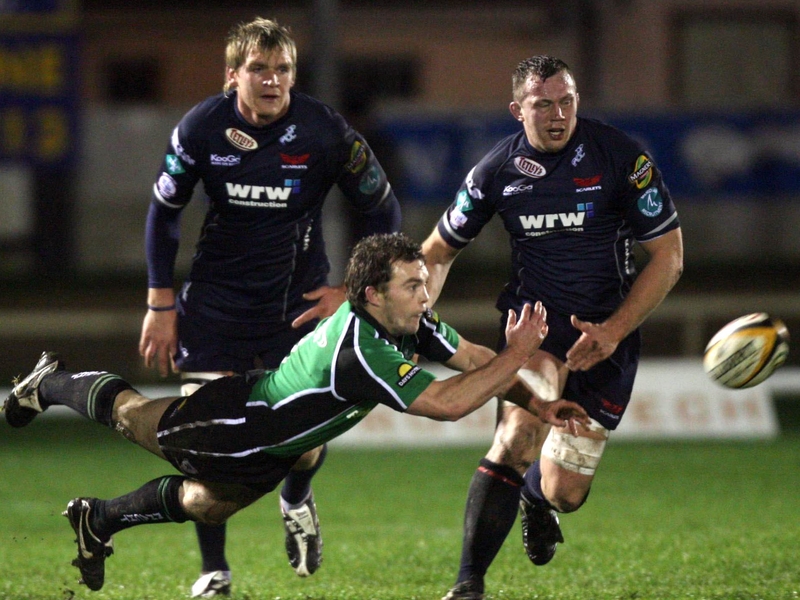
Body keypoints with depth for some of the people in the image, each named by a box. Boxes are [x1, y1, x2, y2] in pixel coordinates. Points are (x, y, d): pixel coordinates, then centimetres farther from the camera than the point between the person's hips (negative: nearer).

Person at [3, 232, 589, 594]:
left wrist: (538, 405, -20)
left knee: (205, 505, 27)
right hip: (231, 427, -7)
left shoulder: (409, 324, -16)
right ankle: (52, 383, 46)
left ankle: (98, 519, 49)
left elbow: (475, 358, -9)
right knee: (131, 415, 19)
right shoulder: (360, 351, -43)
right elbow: (449, 402, -47)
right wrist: (518, 354, -44)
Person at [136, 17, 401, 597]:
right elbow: (164, 212, 3)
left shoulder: (326, 131, -15)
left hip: (298, 302, 0)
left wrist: (351, 291, -4)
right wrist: (161, 304, 1)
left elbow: (382, 212, -1)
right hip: (215, 301, 0)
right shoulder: (201, 128, -12)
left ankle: (297, 501, 33)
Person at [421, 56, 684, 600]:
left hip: (606, 335, 0)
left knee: (563, 493, -1)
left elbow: (668, 257, -6)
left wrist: (613, 331, -14)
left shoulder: (623, 158, -11)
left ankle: (534, 496, 41)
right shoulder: (497, 170, -4)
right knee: (520, 430, -29)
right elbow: (439, 251, 11)